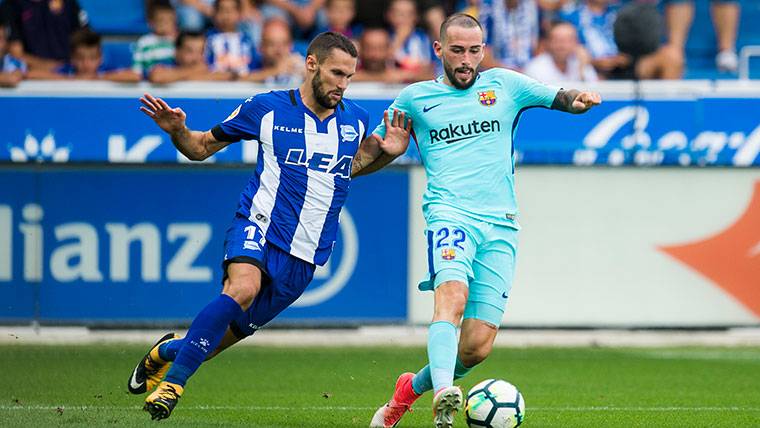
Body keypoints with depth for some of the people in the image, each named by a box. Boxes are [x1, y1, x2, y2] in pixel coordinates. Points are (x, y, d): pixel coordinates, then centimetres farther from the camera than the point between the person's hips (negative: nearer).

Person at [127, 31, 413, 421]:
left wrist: (388, 151, 8)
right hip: (258, 225, -4)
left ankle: (168, 350, 39)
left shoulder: (355, 120, 7)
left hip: (305, 253, 4)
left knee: (235, 330, 7)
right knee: (243, 287, -34)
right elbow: (203, 147, 7)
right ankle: (171, 383, -25)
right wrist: (177, 131, -14)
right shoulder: (267, 109, -3)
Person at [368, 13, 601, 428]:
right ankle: (443, 393, -52)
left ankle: (410, 388, 22)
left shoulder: (504, 85, 15)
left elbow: (561, 98, 11)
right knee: (452, 294, -34)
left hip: (501, 224, 2)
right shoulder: (415, 98, 13)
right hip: (449, 213, -2)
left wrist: (579, 98, -13)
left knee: (477, 345, -4)